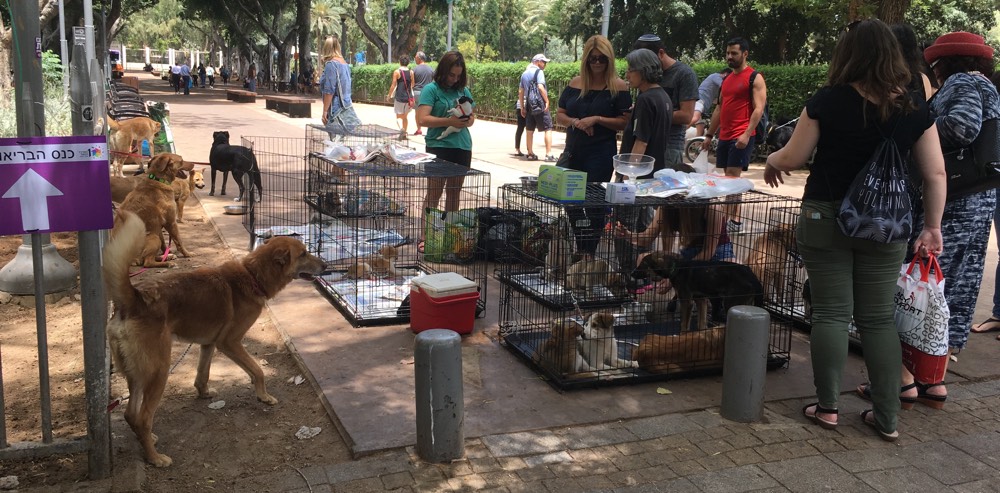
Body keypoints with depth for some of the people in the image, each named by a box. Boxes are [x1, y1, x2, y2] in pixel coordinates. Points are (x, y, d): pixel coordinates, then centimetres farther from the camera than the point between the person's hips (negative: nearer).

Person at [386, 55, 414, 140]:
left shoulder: (397, 72, -8)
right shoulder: (411, 72, 2)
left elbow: (393, 85, -7)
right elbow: (412, 85, 9)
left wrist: (389, 95, 4)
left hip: (399, 97, -3)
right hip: (409, 97, 4)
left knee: (399, 116, 4)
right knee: (405, 116, 17)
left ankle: (401, 128, -23)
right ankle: (404, 134, 19)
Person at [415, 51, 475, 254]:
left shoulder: (463, 90, 12)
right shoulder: (431, 89, -5)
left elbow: (472, 116, 17)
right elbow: (422, 119, -15)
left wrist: (468, 121, -7)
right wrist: (450, 121, -22)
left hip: (462, 147, 6)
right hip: (438, 147, -5)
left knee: (455, 192, 12)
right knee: (434, 193, -4)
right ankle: (424, 238, 1)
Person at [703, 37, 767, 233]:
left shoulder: (755, 78, -4)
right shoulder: (726, 80, 19)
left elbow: (759, 109, -12)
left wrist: (747, 134, -22)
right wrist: (709, 135, 18)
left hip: (742, 137, -7)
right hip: (724, 136, 7)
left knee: (733, 176, -13)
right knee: (728, 177, 7)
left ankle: (735, 220, -12)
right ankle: (729, 216, 12)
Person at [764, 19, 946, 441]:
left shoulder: (828, 101, -9)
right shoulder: (914, 109, -1)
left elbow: (792, 158, -3)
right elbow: (935, 174, 1)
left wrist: (772, 161, 18)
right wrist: (932, 226, 11)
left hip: (827, 219, -2)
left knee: (832, 313, 6)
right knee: (879, 319, 9)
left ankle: (827, 407, 13)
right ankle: (887, 417, 14)